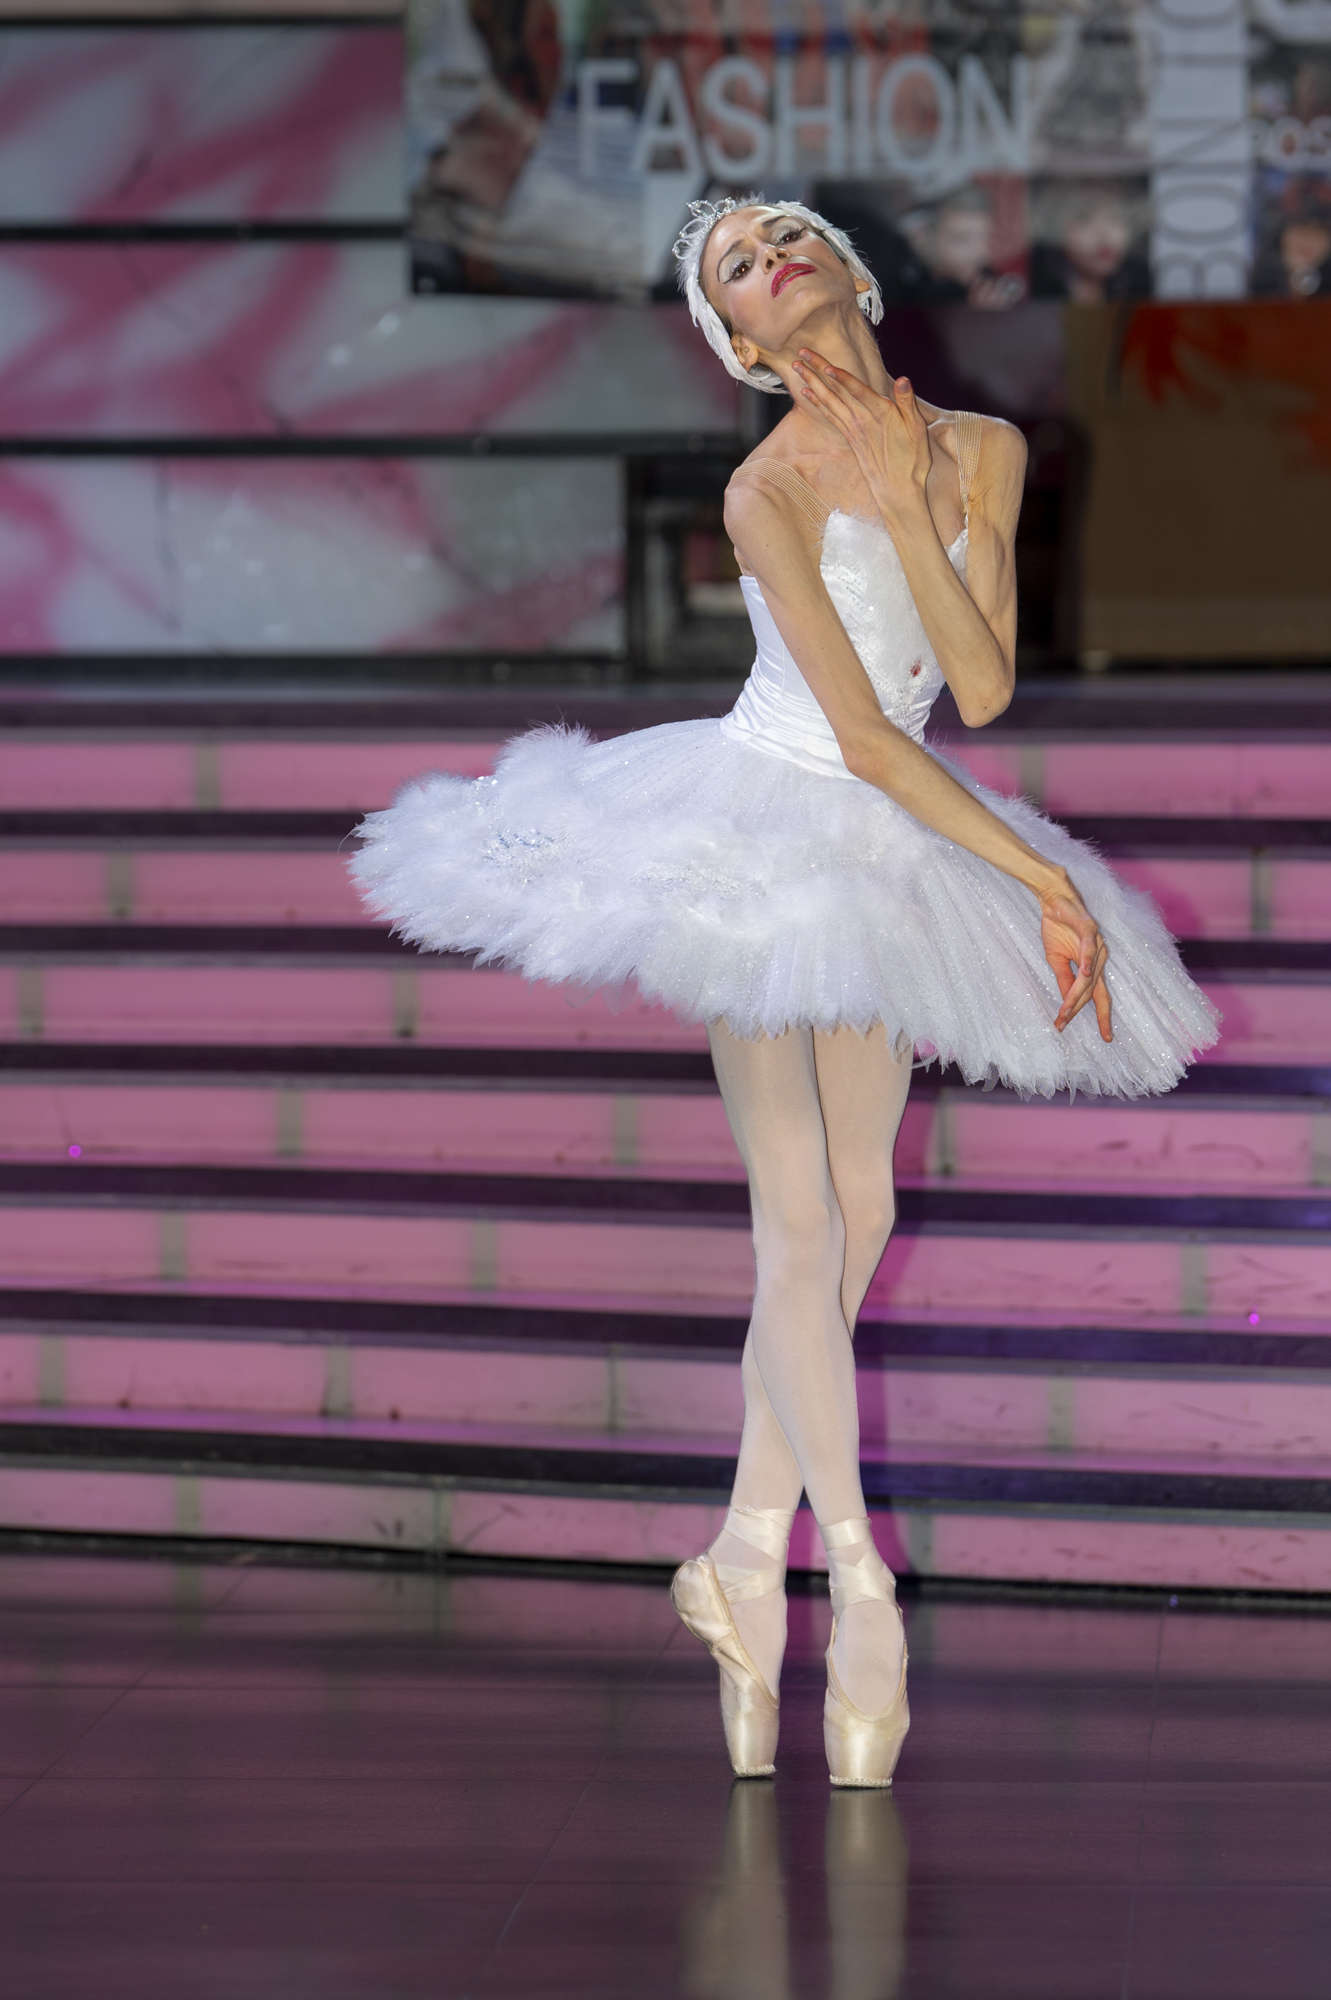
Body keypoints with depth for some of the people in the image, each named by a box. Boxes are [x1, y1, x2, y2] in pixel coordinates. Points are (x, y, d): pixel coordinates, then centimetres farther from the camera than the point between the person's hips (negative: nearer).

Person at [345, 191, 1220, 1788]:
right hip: (764, 833, -6)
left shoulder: (981, 451, 0)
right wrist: (1044, 882, -19)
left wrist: (907, 509, -17)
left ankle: (749, 1560, 19)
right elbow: (867, 738, -19)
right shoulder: (770, 493, -17)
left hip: (885, 857, 6)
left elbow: (983, 692, -9)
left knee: (857, 1215, 8)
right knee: (799, 1219, -10)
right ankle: (859, 1584, -3)